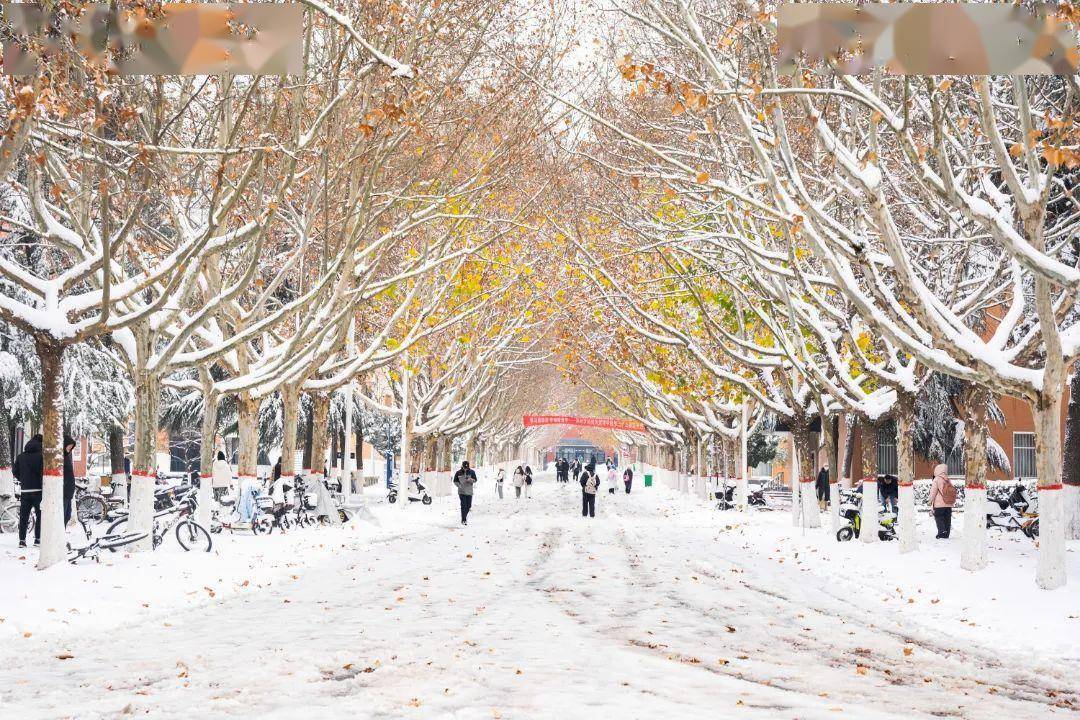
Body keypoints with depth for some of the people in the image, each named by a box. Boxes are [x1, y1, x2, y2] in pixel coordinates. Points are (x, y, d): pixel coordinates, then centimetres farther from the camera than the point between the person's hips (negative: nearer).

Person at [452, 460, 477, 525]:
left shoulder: (472, 472, 2)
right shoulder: (458, 473, 1)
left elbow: (475, 480, 3)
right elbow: (455, 481, 10)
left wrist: (471, 480, -19)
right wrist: (459, 485, -8)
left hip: (469, 492, 2)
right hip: (462, 492, -2)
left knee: (468, 506, 6)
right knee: (463, 505, -12)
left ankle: (465, 516, 32)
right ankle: (463, 520, -7)